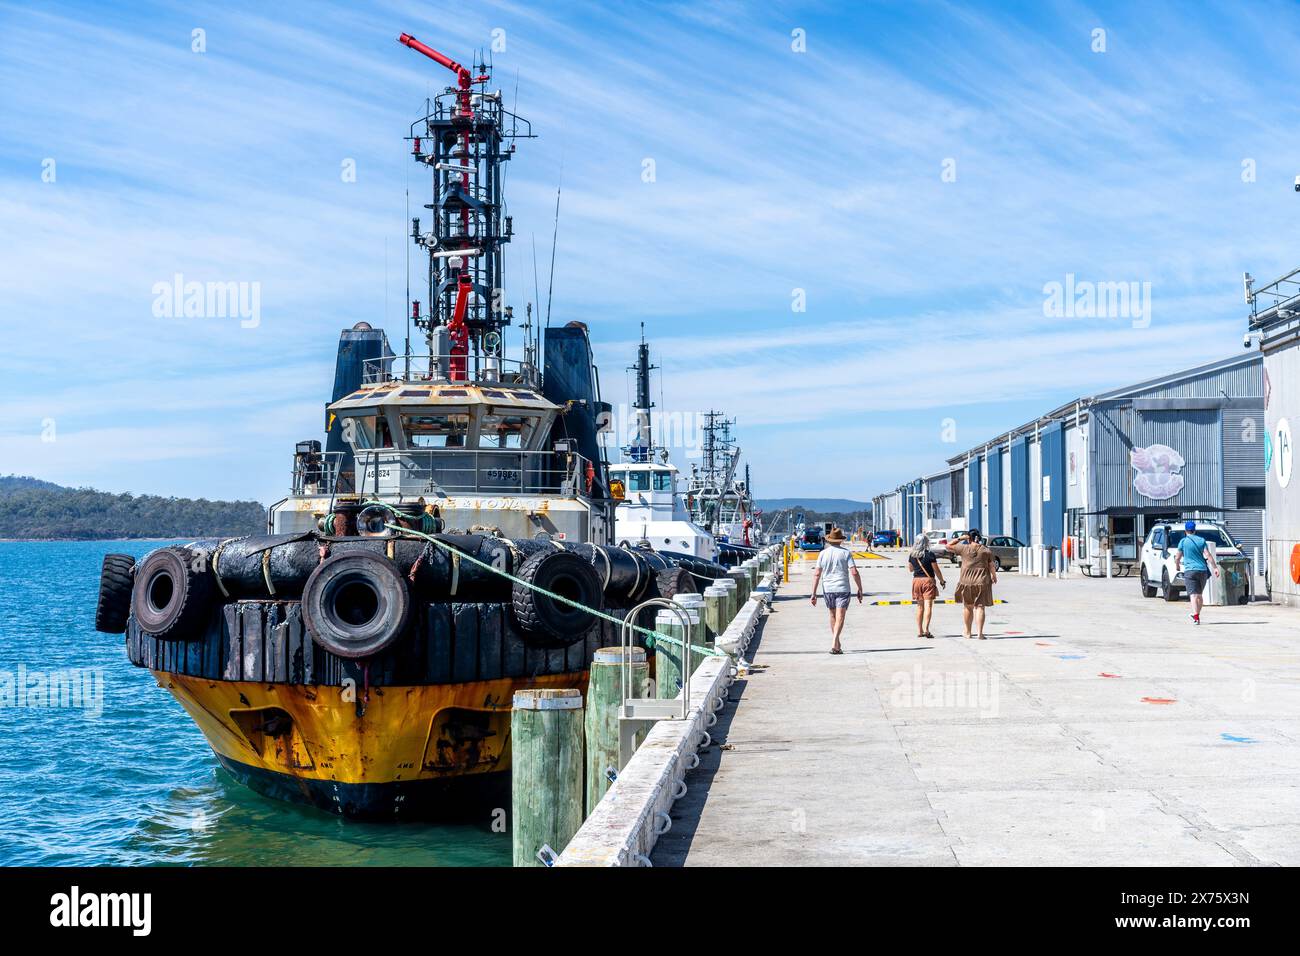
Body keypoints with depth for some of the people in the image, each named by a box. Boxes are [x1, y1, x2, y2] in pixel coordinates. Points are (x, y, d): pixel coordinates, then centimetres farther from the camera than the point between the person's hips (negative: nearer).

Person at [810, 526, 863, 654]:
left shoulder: (823, 553, 2)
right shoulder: (846, 553, -3)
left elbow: (817, 574, -1)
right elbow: (854, 572, -9)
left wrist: (814, 593, 2)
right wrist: (860, 589, 0)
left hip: (828, 588, 3)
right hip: (842, 588, -3)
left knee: (833, 616, 18)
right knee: (840, 617, -7)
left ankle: (837, 644, 27)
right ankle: (834, 644, -23)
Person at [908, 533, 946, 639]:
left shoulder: (912, 555, 3)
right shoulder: (930, 555, -10)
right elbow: (936, 570, -7)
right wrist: (942, 581, 5)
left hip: (916, 580, 5)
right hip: (928, 580, -4)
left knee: (919, 606, 14)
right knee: (928, 605, -6)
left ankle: (919, 631, 15)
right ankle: (926, 629, -18)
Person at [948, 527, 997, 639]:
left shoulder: (964, 549, -6)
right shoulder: (986, 551, -3)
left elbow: (948, 546, 5)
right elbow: (992, 567, 1)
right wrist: (994, 577, 19)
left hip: (967, 582, 0)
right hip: (982, 582, 0)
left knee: (968, 607, 15)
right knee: (980, 607, 1)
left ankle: (967, 631, 26)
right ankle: (980, 632, -7)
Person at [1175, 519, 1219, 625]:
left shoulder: (1183, 541, 0)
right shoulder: (1202, 540, 8)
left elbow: (1177, 558, 2)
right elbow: (1208, 555, -2)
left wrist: (1177, 566, 21)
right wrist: (1215, 567, -2)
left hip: (1190, 571, -4)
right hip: (1202, 570, 4)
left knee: (1193, 595, -11)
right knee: (1199, 594, 17)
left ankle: (1196, 617, -25)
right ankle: (1196, 615, 27)